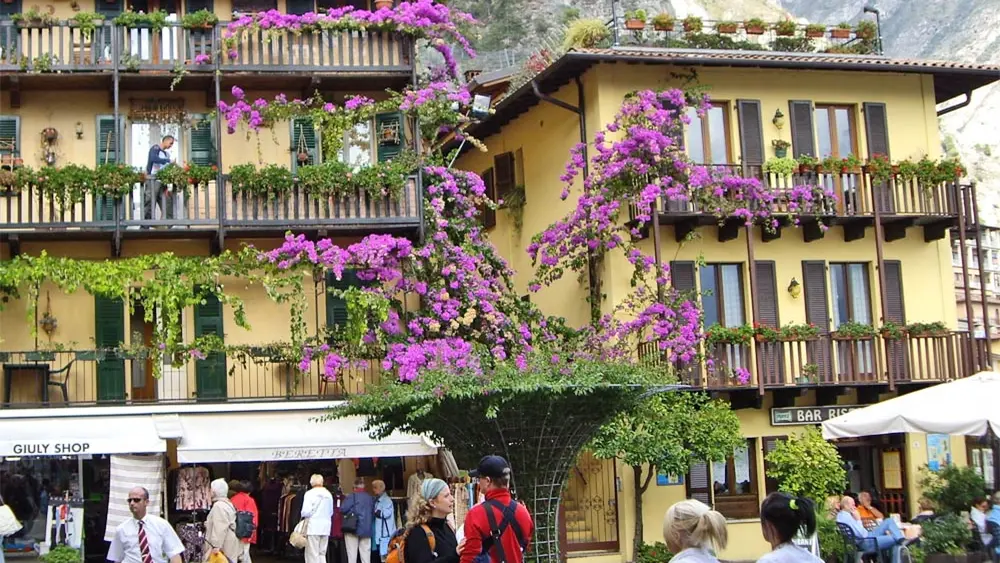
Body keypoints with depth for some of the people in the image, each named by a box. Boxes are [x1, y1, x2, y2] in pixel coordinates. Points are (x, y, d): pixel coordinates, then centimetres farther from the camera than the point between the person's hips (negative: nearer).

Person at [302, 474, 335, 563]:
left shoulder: (310, 493, -8)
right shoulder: (328, 494, 8)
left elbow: (306, 511, -14)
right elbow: (331, 512, 10)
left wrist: (303, 516, 5)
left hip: (313, 526, -5)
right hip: (326, 527, 5)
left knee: (312, 555, -1)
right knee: (322, 554, 11)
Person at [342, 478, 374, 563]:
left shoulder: (352, 496, -9)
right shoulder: (370, 498, 5)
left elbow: (343, 509, -13)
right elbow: (373, 513, 10)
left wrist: (350, 512, 6)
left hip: (353, 528, -4)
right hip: (367, 529, 4)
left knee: (352, 553, 1)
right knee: (366, 553, 7)